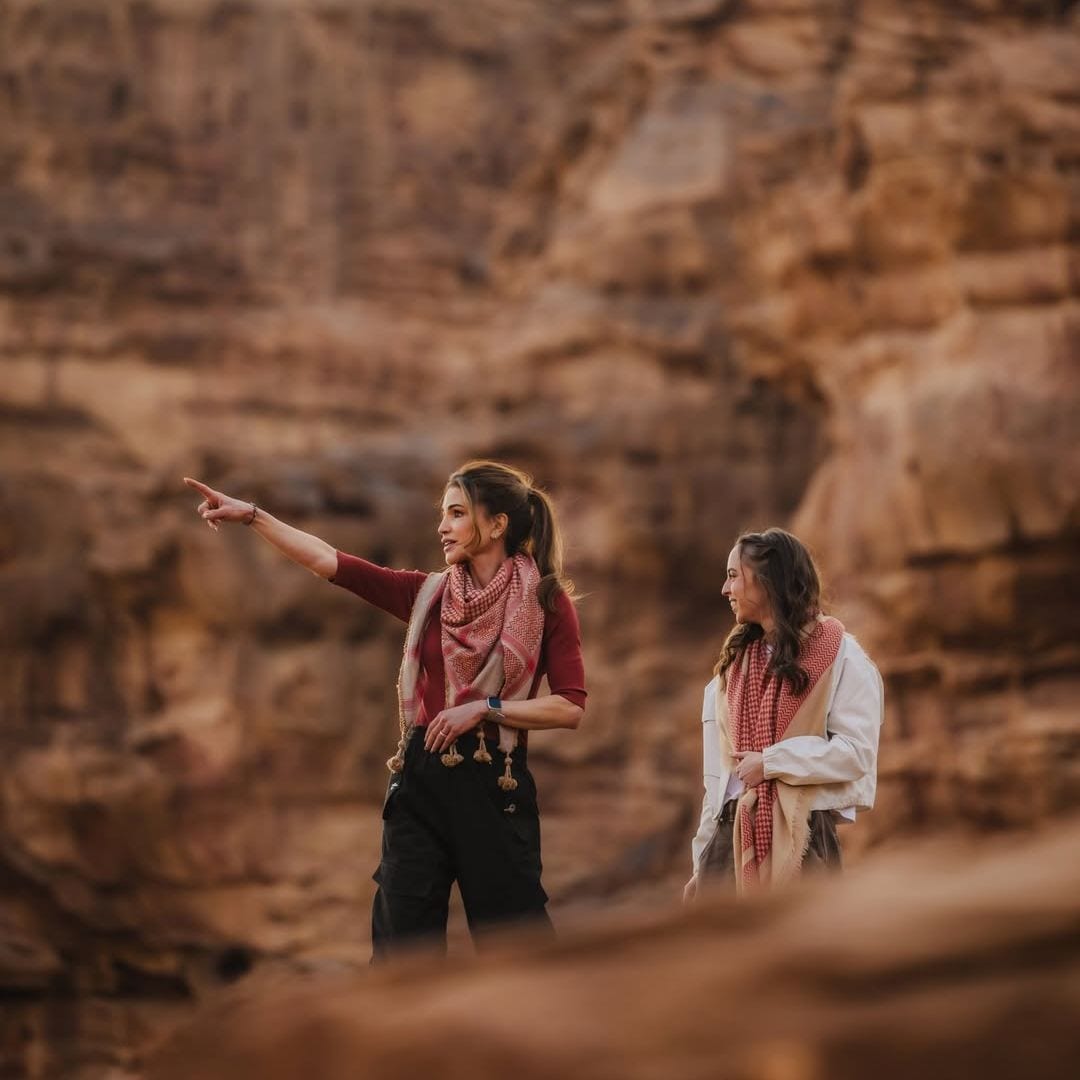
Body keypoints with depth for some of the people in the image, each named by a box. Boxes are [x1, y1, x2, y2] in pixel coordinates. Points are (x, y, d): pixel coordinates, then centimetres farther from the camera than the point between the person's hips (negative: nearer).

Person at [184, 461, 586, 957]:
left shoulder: (546, 600, -3)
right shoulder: (429, 594, 7)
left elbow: (570, 707, -9)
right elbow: (330, 561, 1)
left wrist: (484, 708, -14)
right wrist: (252, 515, -5)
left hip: (494, 785, -4)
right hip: (421, 778, 4)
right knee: (401, 939, 4)